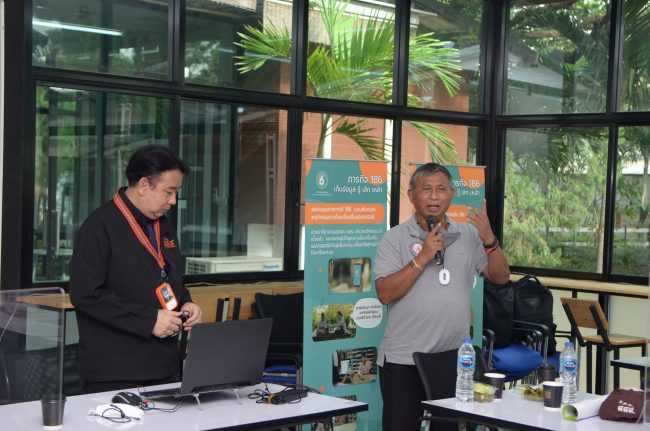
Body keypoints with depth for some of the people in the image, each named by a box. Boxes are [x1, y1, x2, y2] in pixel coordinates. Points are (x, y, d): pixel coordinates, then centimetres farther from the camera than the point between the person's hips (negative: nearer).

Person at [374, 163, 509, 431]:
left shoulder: (468, 235, 8)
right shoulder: (395, 238, -2)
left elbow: (500, 277, 2)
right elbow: (385, 293, -12)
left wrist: (489, 239, -13)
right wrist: (423, 257, -18)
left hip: (454, 356, 3)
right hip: (403, 358, -2)